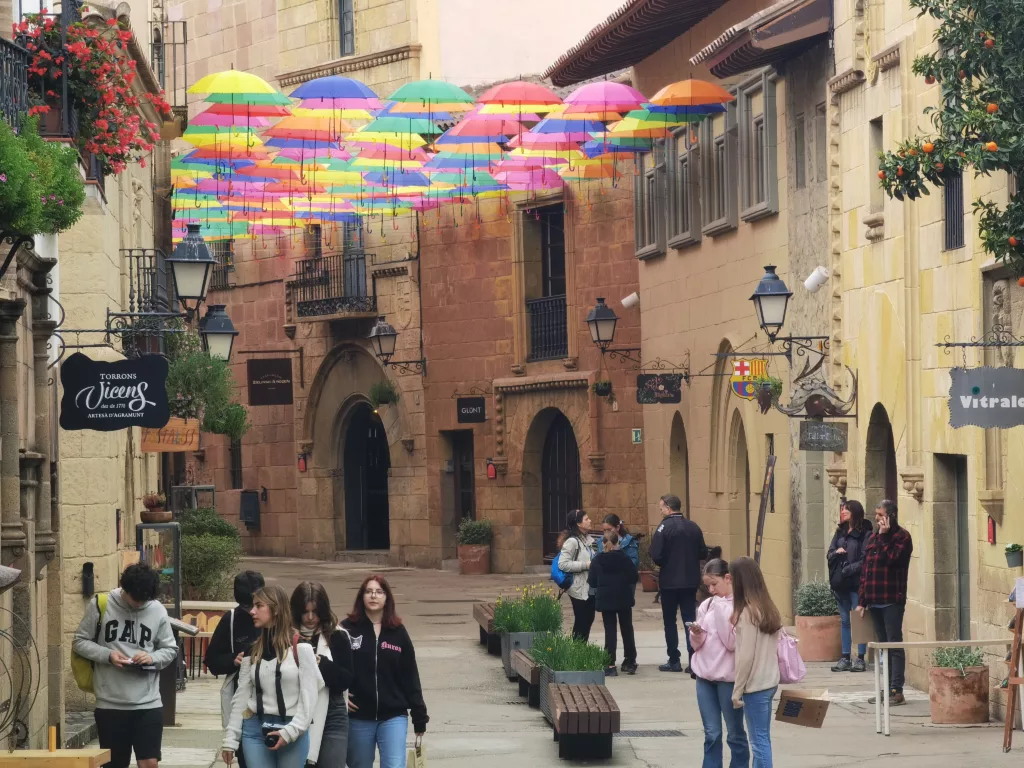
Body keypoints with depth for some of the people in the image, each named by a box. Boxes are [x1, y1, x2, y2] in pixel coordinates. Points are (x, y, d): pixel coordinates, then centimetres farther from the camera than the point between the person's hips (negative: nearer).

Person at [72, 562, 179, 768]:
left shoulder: (158, 611, 1)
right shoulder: (100, 605, -3)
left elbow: (170, 649, 10)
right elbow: (80, 641, 4)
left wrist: (152, 658, -12)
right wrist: (107, 655, -13)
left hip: (148, 703, 0)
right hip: (110, 703, 0)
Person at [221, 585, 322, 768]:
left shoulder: (300, 646, -4)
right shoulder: (253, 649, 11)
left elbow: (309, 695, -8)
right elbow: (241, 697, 11)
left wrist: (290, 731, -16)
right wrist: (230, 739, 7)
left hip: (293, 732, -4)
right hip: (255, 729, 4)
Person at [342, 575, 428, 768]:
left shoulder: (398, 632, 3)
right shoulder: (348, 629, -3)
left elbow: (410, 678, 5)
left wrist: (419, 718, 5)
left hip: (393, 717, 0)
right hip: (358, 718, 0)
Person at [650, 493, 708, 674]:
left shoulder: (665, 527, -13)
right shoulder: (693, 527, 1)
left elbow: (656, 555, -17)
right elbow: (703, 554, 5)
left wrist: (665, 564, 3)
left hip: (670, 581, -4)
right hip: (690, 581, 4)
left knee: (670, 621, 9)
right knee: (690, 619, 7)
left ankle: (674, 661, 11)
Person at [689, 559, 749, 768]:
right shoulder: (706, 605, 9)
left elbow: (733, 642, -16)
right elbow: (697, 644, 12)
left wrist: (721, 611, -17)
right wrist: (696, 634, -10)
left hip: (728, 677, -5)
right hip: (705, 675, 5)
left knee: (735, 733, 5)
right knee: (711, 734, 8)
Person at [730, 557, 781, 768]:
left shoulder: (748, 612, -16)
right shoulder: (769, 609, 9)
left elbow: (746, 656, -17)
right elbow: (773, 649, 11)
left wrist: (737, 690, -10)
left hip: (755, 685, -8)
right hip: (769, 682, 8)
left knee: (759, 741, -5)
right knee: (762, 739, 13)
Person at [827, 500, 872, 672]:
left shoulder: (865, 534, -7)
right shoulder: (840, 532, 14)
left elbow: (864, 560, -13)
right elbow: (829, 554, 13)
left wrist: (847, 570, -16)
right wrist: (836, 552, -9)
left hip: (856, 582, -7)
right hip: (840, 583, 7)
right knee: (844, 621, 9)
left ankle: (860, 659, 1)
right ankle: (845, 658, 13)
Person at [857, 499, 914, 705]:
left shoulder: (902, 537, -5)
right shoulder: (872, 538, 15)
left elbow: (890, 558, -21)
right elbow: (865, 570, 16)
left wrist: (884, 536, -14)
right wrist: (862, 600, 12)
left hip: (892, 601, -7)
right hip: (874, 601, 7)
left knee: (894, 644, -7)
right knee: (883, 645, 10)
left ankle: (897, 690, -8)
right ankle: (888, 688, 13)